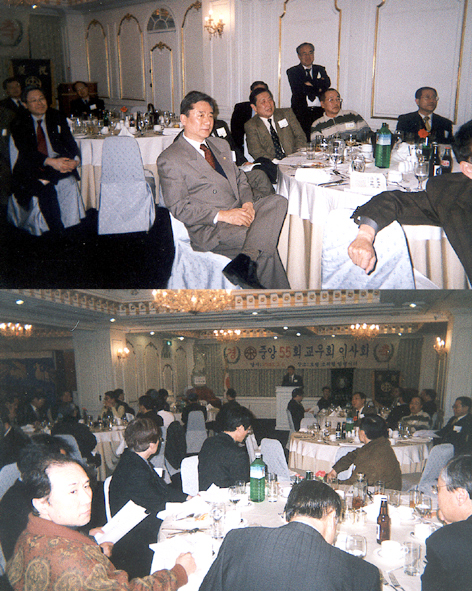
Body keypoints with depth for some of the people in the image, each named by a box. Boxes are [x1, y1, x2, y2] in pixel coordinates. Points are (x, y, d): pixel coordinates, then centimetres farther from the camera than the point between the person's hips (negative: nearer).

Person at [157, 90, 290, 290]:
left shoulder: (221, 145, 22)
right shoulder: (169, 159, -2)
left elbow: (239, 178, 24)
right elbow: (179, 207, -9)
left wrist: (247, 203, -1)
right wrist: (222, 215, -19)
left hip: (237, 213, 7)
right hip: (207, 229, -7)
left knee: (278, 201, -23)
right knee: (265, 245, -27)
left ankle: (245, 262, -39)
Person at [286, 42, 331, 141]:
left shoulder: (320, 69, 20)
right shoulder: (293, 71, 9)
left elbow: (327, 84, 2)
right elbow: (297, 90, -7)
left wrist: (310, 84, -7)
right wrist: (318, 89, -4)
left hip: (319, 111, 3)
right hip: (301, 112, -2)